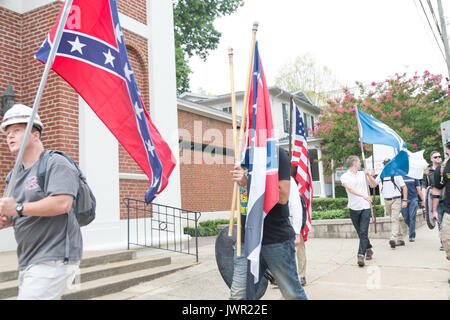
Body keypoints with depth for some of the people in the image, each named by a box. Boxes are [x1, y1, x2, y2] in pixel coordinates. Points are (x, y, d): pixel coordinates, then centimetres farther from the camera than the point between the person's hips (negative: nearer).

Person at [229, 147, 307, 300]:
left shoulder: (277, 154, -6)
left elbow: (282, 196, -15)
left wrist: (247, 183, -18)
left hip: (277, 239, -5)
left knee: (293, 295, 8)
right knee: (238, 295, -1)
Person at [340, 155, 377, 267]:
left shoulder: (363, 174, 12)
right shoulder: (345, 176, -2)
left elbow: (374, 185, 17)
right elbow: (350, 188, -19)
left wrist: (368, 174, 1)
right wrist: (363, 195, -31)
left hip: (365, 207, 1)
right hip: (354, 208, -1)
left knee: (363, 232, -10)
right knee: (360, 232, 11)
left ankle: (361, 255, -11)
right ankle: (368, 249, 32)